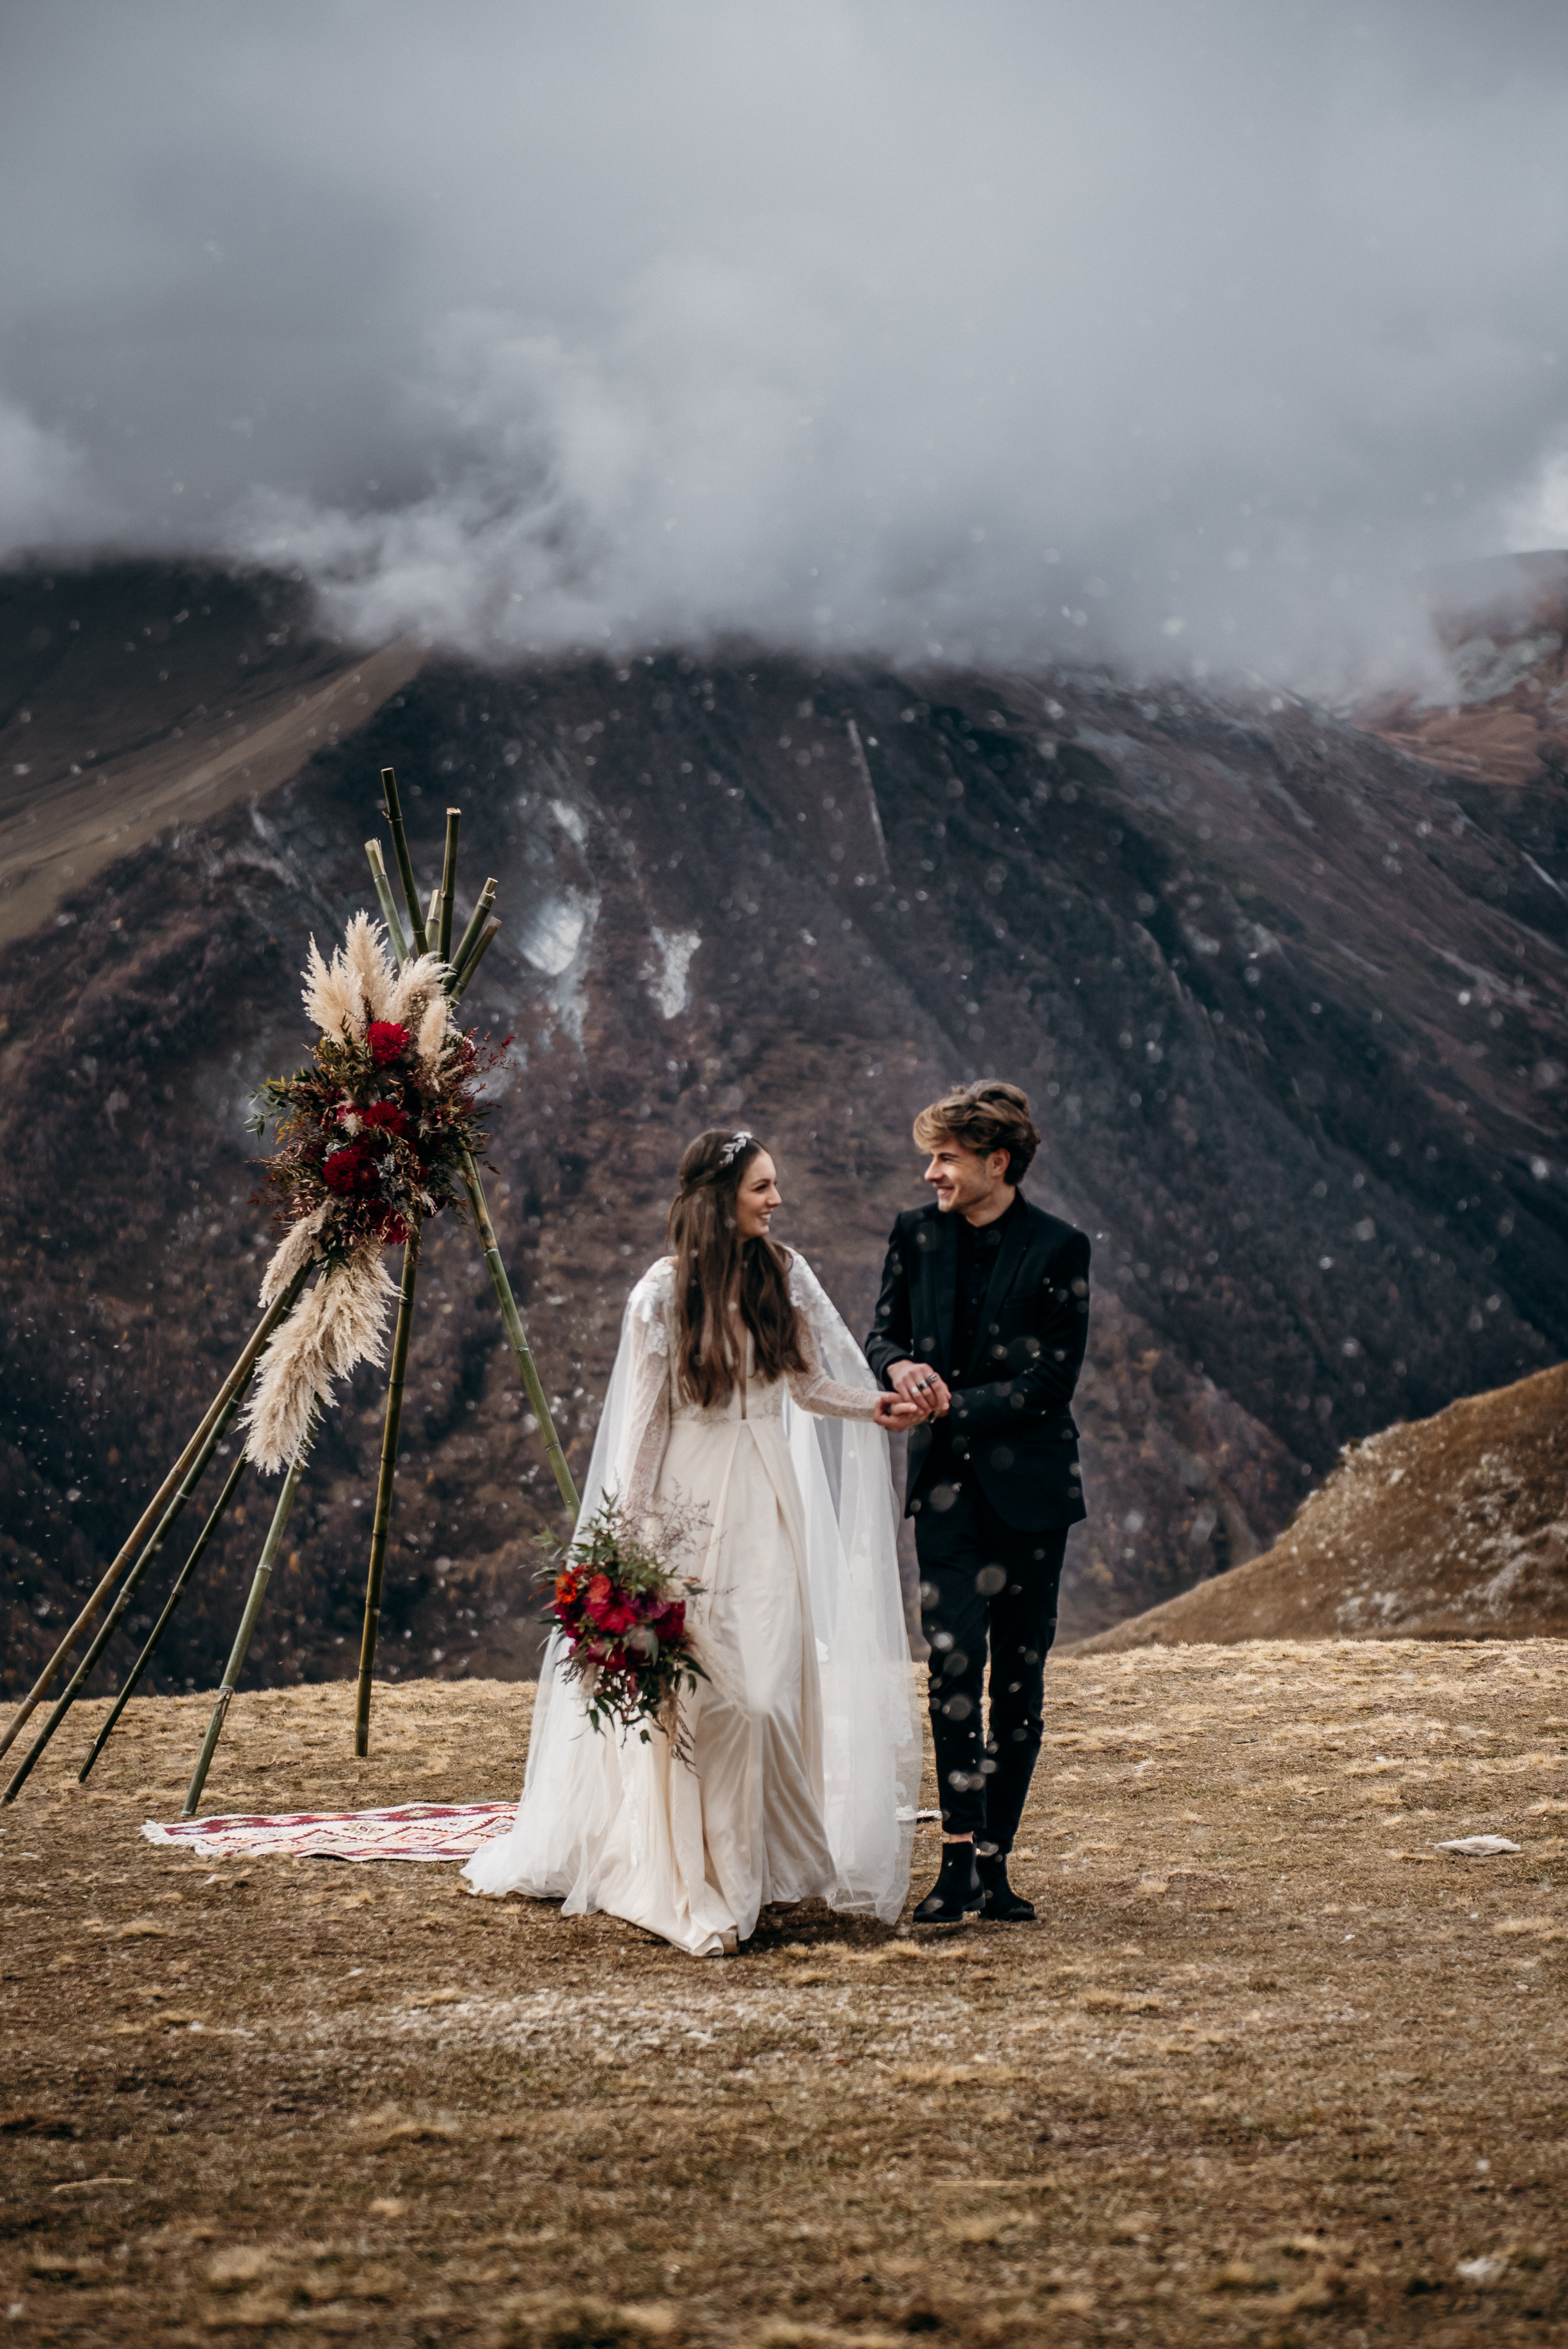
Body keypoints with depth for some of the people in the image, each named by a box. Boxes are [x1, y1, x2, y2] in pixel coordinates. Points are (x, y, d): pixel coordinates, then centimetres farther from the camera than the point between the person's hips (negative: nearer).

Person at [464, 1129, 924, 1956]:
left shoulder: (785, 1276, 4)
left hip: (767, 1497, 4)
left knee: (769, 1684, 2)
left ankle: (760, 1866, 14)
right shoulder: (663, 1293, -8)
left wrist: (872, 1406, -6)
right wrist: (629, 1535, -6)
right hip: (690, 1499, -4)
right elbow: (645, 1419, -5)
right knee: (697, 1691, -4)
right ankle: (693, 1887, 5)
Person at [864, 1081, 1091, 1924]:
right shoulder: (915, 1234, 5)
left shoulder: (1059, 1249, -6)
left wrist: (952, 1407, -14)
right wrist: (899, 1367, -8)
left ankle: (994, 1862, 12)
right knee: (952, 1664, -10)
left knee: (1019, 1678, 4)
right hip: (945, 1483, 2)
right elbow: (882, 1331, 15)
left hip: (1027, 1489, -2)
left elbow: (1052, 1377, -9)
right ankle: (959, 1860, -9)